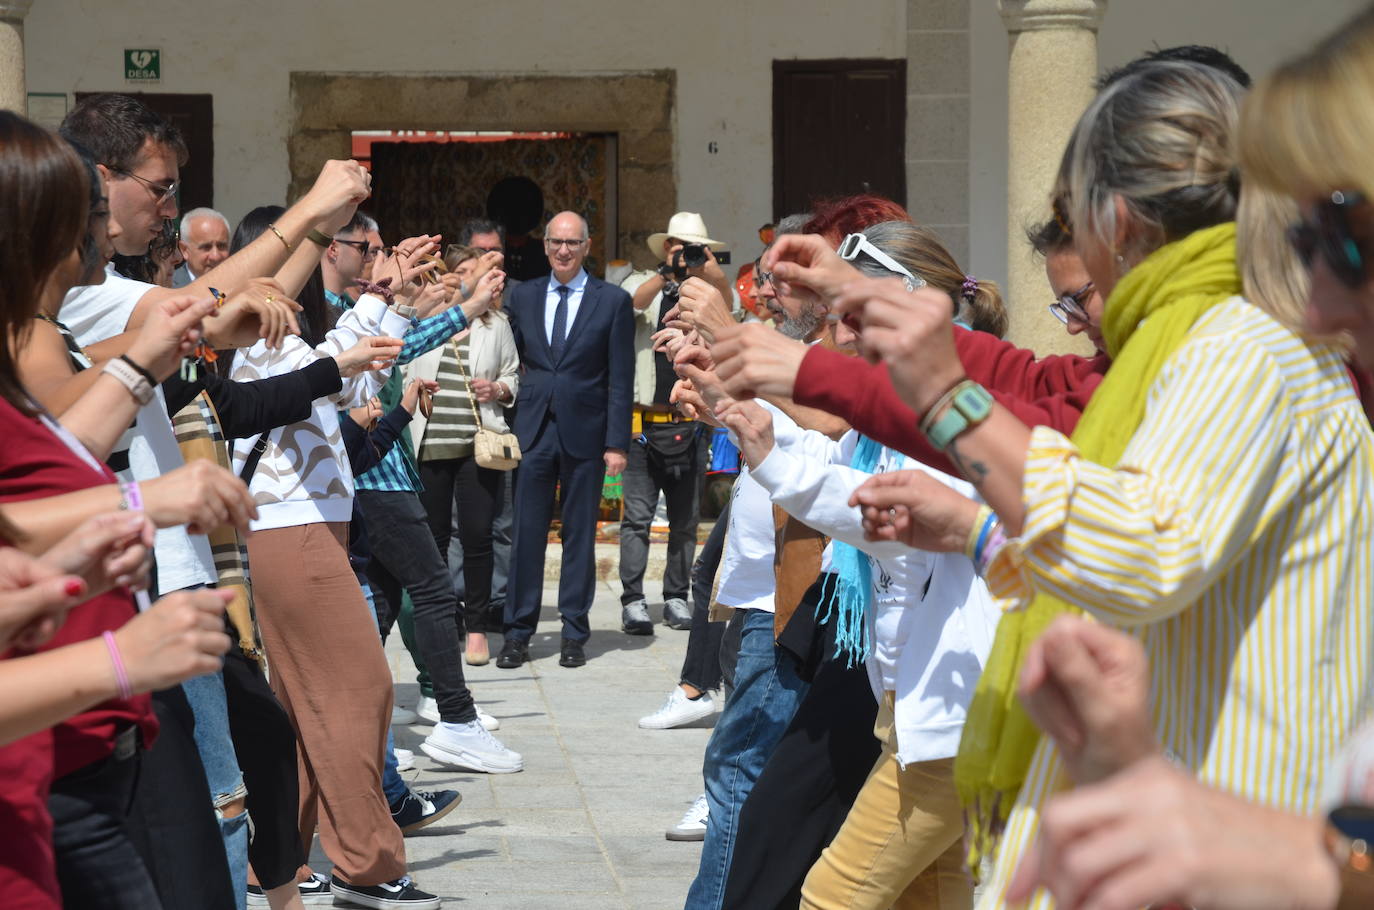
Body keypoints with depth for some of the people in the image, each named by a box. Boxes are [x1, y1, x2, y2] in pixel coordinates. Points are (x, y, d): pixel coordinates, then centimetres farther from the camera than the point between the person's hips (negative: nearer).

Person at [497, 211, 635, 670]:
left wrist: (617, 443, -6)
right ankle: (518, 632, 8)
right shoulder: (524, 297, 9)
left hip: (585, 432, -2)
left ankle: (574, 633, 12)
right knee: (526, 533, 1)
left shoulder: (612, 301, 1)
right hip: (533, 429, 2)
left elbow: (621, 379, -1)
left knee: (580, 534, 5)